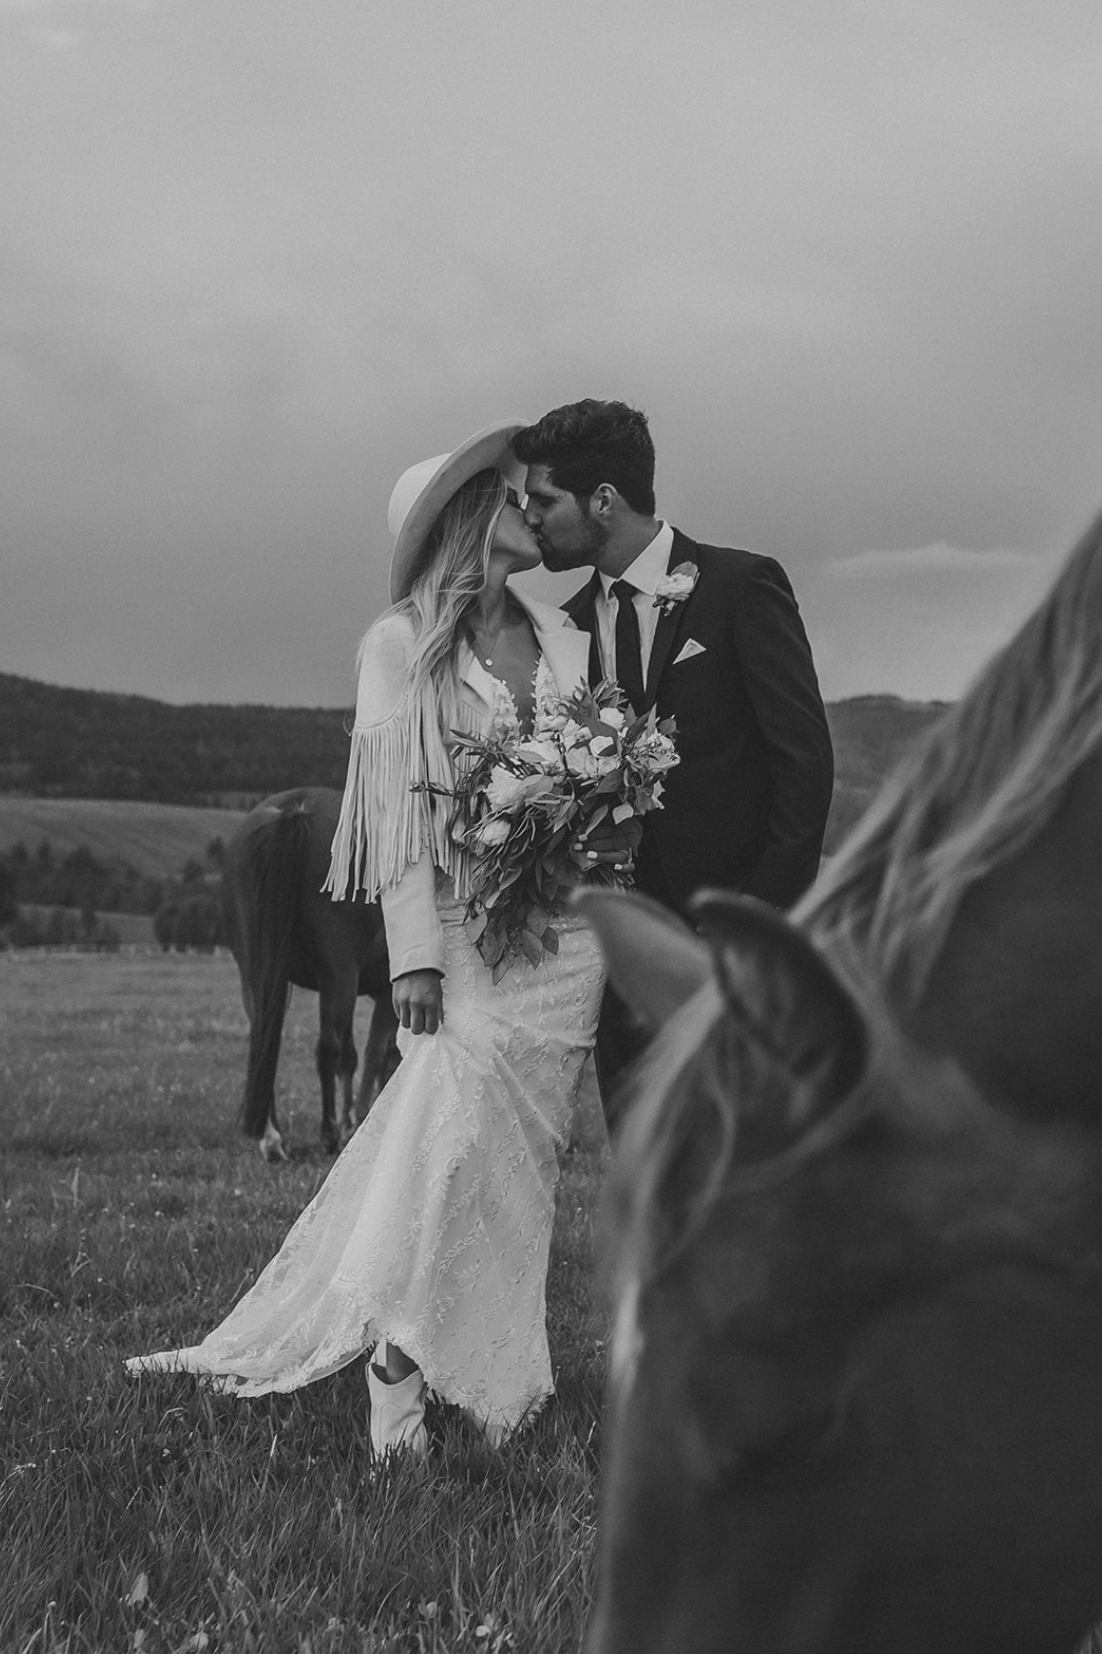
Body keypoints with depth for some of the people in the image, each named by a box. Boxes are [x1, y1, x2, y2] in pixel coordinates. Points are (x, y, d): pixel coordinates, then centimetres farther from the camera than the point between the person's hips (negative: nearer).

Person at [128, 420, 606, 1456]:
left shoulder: (563, 639, 14)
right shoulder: (401, 643, 1)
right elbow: (399, 807, -5)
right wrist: (414, 955, -12)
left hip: (568, 933, 4)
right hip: (467, 930, -4)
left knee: (519, 1157, 3)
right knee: (450, 1139, -14)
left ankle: (485, 1377, 9)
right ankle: (398, 1373, -7)